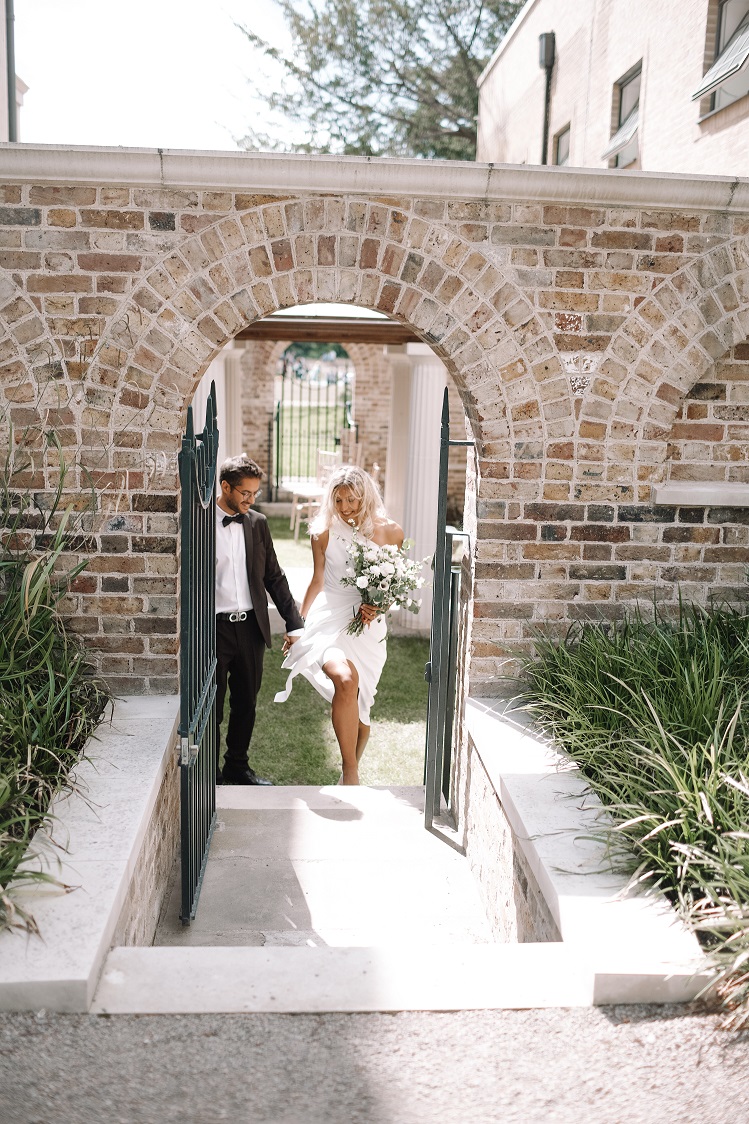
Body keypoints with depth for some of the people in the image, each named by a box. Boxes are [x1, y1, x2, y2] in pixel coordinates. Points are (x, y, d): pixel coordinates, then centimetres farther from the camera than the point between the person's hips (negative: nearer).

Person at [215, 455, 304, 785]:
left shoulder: (257, 523, 7)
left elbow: (274, 576, 11)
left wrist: (295, 621, 6)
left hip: (251, 626, 5)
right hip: (215, 628, -5)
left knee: (246, 702, 16)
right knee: (212, 706, 5)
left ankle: (237, 766, 32)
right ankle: (210, 772, 22)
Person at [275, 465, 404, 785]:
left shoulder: (389, 533, 3)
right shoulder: (324, 533, 3)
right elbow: (317, 582, 11)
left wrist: (378, 606, -9)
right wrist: (297, 626, 11)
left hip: (368, 625, 2)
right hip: (330, 618, -2)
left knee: (360, 703, 6)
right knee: (346, 681, -28)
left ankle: (351, 769, 29)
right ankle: (350, 772, -20)